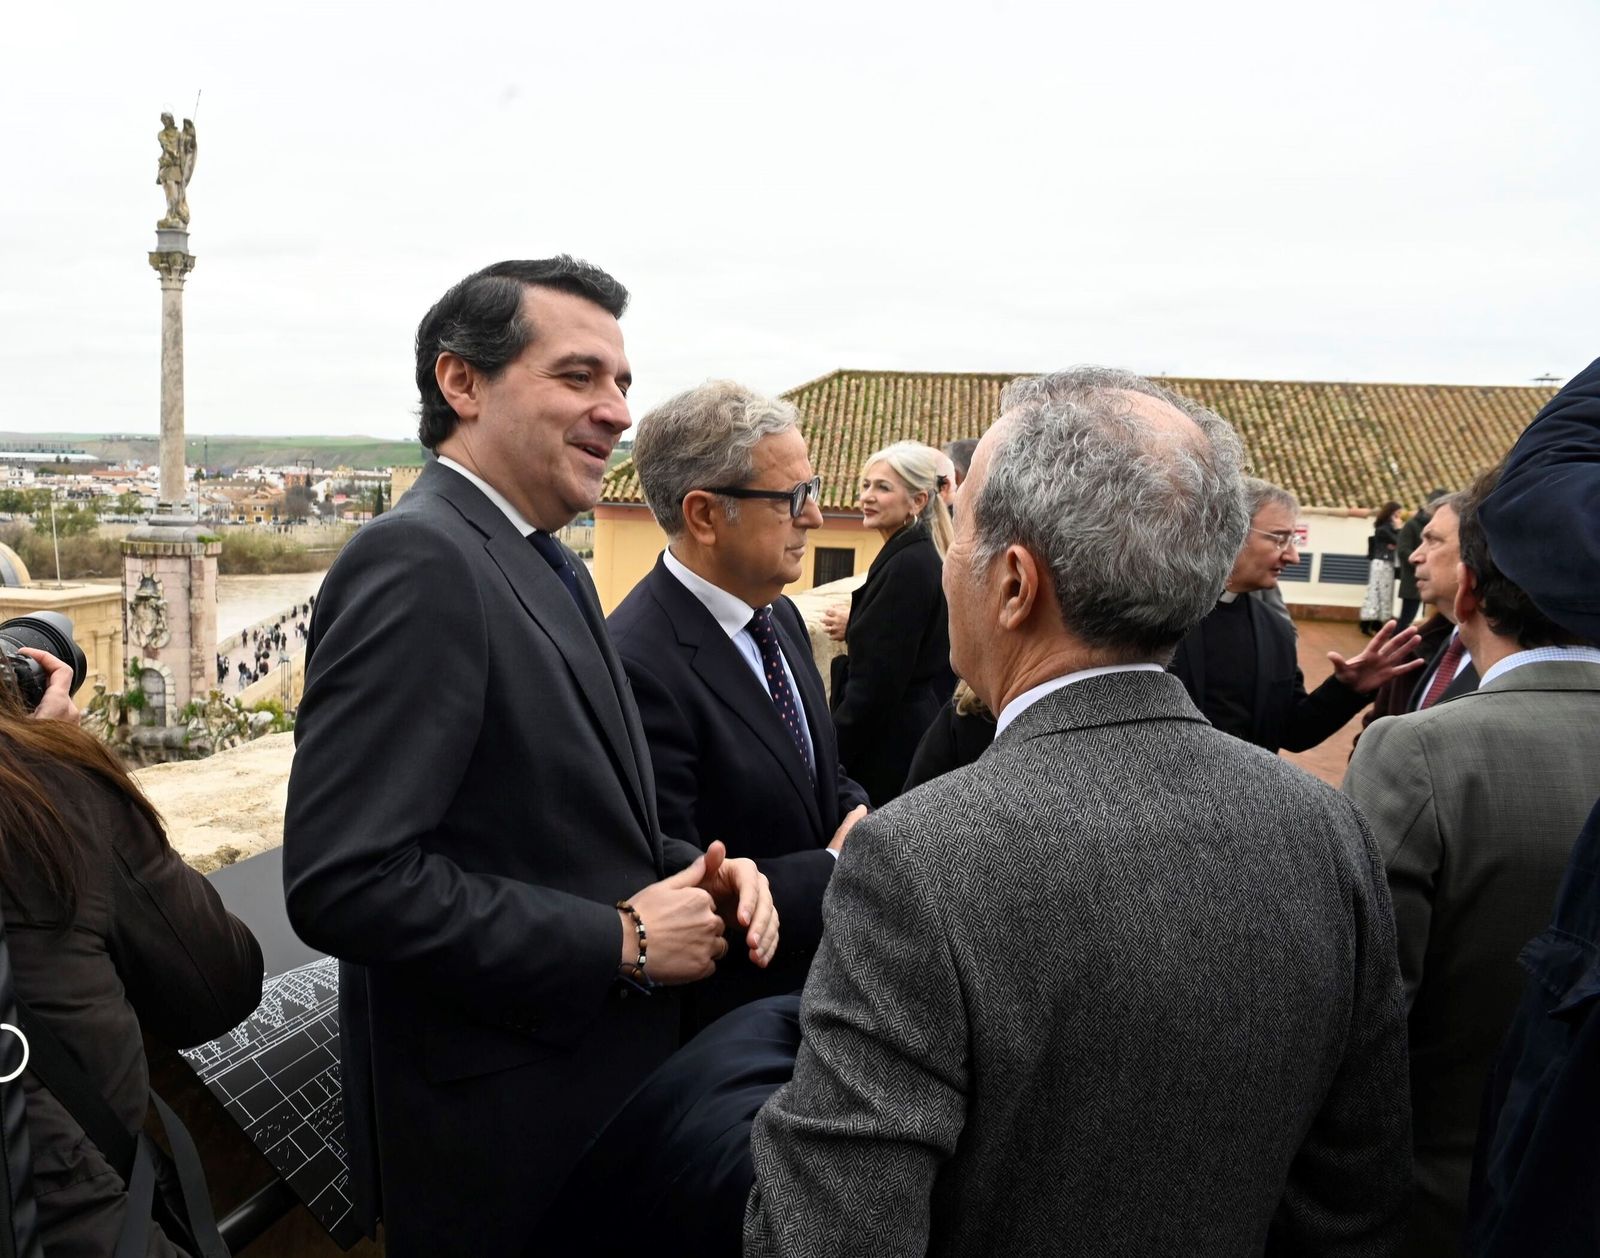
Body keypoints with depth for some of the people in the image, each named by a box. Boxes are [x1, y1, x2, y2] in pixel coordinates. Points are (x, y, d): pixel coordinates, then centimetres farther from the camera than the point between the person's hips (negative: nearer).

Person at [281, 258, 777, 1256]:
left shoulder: (552, 568, 8)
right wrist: (621, 940, -20)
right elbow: (346, 881, -28)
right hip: (504, 1130, -8)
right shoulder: (417, 562, -21)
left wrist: (696, 873, -3)